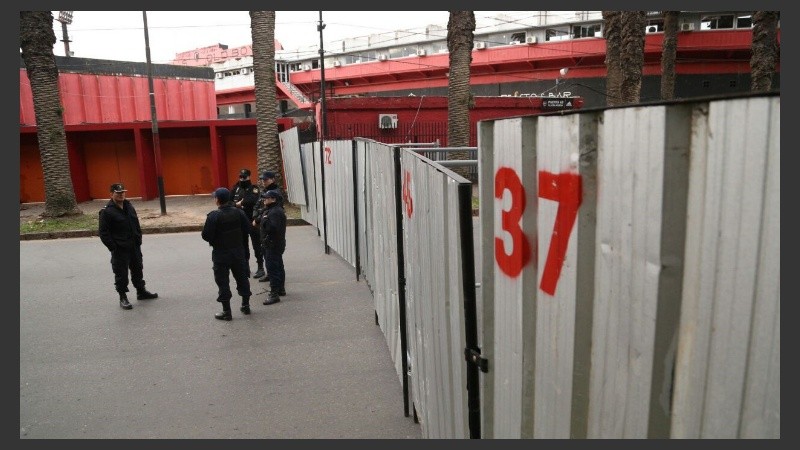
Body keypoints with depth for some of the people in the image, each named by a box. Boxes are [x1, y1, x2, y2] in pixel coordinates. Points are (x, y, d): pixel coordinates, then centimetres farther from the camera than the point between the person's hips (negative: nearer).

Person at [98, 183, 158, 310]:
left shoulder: (129, 206, 10)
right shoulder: (106, 212, -12)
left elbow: (136, 224, 18)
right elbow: (103, 232, -13)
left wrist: (139, 239, 11)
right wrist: (113, 247, -16)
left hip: (134, 247, 7)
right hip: (120, 250, -7)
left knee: (137, 269, 18)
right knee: (121, 274, 1)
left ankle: (141, 291, 33)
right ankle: (123, 298, 14)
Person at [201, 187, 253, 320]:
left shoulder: (213, 216, -18)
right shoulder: (238, 212, -2)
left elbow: (206, 235, -19)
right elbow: (247, 229, 2)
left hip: (221, 253, -5)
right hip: (238, 251, 5)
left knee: (223, 281, 4)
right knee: (242, 277, 16)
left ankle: (226, 311, 8)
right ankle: (246, 305, 25)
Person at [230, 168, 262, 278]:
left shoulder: (254, 189, -6)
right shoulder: (236, 189, 9)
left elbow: (253, 200, -25)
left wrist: (241, 202, -15)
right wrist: (236, 205, -15)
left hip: (252, 221, -5)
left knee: (256, 245, 1)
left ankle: (260, 267, 9)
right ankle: (246, 268, 24)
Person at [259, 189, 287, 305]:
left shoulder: (276, 212, -20)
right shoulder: (272, 210, 16)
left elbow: (273, 227, -30)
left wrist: (265, 220, -19)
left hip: (273, 245, -11)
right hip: (276, 244, 11)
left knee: (272, 269, -10)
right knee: (278, 267, 19)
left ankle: (274, 294, -9)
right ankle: (281, 289, 31)